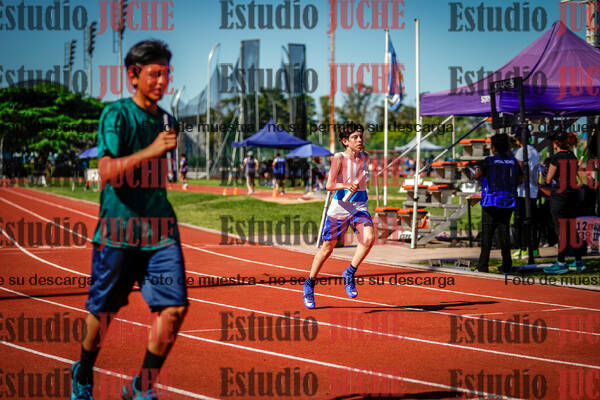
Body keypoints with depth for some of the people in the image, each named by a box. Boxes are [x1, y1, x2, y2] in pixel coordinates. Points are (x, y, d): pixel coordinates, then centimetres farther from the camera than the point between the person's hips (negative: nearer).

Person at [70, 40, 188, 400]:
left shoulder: (167, 120, 12)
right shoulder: (117, 114, -8)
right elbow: (107, 171, -20)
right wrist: (150, 151, -28)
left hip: (160, 231, 5)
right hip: (118, 230, -5)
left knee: (175, 307, -9)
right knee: (104, 310, 7)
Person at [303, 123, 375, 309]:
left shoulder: (364, 157, 5)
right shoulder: (339, 158, -11)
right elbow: (329, 185, -22)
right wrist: (345, 186, -37)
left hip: (360, 207, 4)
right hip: (339, 208, -4)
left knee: (369, 238, -25)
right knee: (328, 248, 7)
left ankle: (350, 273, -7)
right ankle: (310, 284, 26)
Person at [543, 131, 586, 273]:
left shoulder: (556, 158, -12)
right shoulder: (573, 157, 9)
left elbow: (548, 180, -6)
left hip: (559, 196, -7)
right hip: (573, 195, 7)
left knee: (561, 230, -4)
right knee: (572, 229, 11)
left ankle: (561, 263, -1)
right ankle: (578, 262, 15)